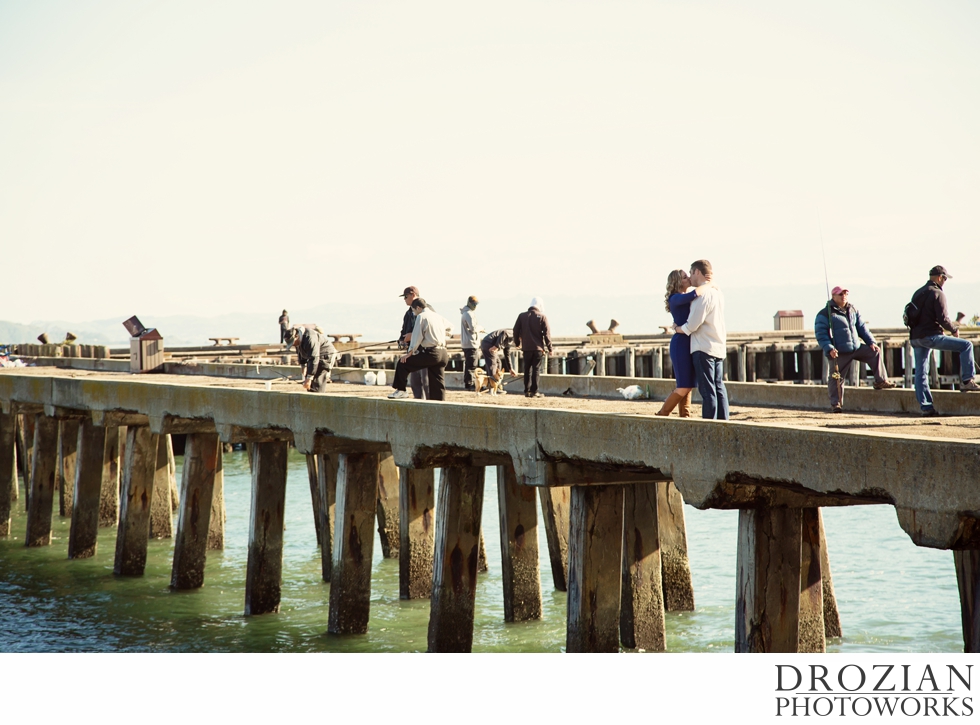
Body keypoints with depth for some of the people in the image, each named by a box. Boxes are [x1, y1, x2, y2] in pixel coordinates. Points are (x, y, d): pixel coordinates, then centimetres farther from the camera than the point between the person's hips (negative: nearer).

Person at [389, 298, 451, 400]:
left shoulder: (421, 316, -3)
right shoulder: (439, 317, 18)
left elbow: (417, 337, -9)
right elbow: (449, 327, 37)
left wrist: (410, 353, -7)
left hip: (431, 353, -7)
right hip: (443, 353, 7)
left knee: (402, 362, 4)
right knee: (438, 384, 9)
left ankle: (400, 390, 3)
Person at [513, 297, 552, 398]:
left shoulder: (522, 316, 4)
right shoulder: (542, 317, -5)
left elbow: (516, 330, 7)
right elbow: (547, 333, -6)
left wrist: (517, 342, 21)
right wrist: (549, 348, 0)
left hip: (526, 348, 3)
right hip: (539, 348, -3)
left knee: (527, 369, 11)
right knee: (536, 370, 0)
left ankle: (527, 391, 12)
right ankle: (534, 392, -1)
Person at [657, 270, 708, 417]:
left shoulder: (686, 298, 14)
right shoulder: (676, 299, -13)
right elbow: (695, 293, -30)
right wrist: (708, 285, -13)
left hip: (689, 344, 9)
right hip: (681, 344, -9)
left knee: (688, 386, 9)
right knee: (684, 386, -8)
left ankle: (685, 416, 13)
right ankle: (662, 415, 1)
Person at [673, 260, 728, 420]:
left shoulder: (703, 295, -15)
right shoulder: (717, 292, 14)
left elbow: (691, 326, -16)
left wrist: (676, 328, 3)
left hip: (704, 348, -9)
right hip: (719, 348, 9)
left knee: (707, 390, -7)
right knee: (719, 389, 9)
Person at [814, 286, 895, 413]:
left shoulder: (853, 310, 13)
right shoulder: (825, 314, -8)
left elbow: (862, 327, 17)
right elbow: (821, 334, -12)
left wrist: (871, 342, 7)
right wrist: (829, 349, -24)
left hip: (857, 347, 6)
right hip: (840, 353, -6)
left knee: (875, 352, 0)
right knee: (836, 378, -5)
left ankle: (881, 381, 8)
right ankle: (835, 403, 6)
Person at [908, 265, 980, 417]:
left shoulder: (917, 293, 18)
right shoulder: (937, 293, -8)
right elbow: (943, 318, -14)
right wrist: (954, 330, 1)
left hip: (915, 338, 8)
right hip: (931, 336, -8)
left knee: (920, 373, 9)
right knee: (966, 345, -1)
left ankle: (926, 406, 8)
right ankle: (967, 381, -6)